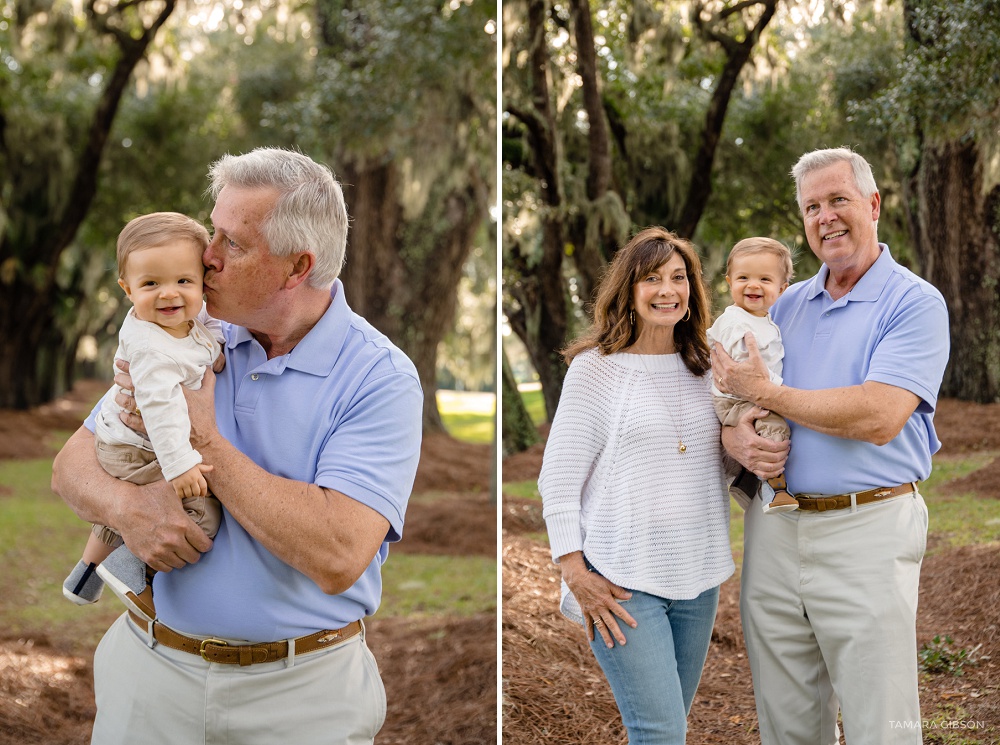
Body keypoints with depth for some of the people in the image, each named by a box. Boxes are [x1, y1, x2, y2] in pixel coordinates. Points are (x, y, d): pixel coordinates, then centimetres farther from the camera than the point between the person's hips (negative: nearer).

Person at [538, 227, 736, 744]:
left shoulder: (702, 368, 11)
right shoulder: (596, 368, -5)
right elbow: (557, 479, -5)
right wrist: (577, 576, -12)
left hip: (697, 578, 5)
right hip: (624, 584, -5)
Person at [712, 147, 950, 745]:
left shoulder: (916, 304, -5)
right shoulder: (787, 306, 14)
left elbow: (878, 417, -20)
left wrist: (765, 393, -10)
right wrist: (737, 440, -10)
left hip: (868, 532, -5)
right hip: (774, 531, 6)